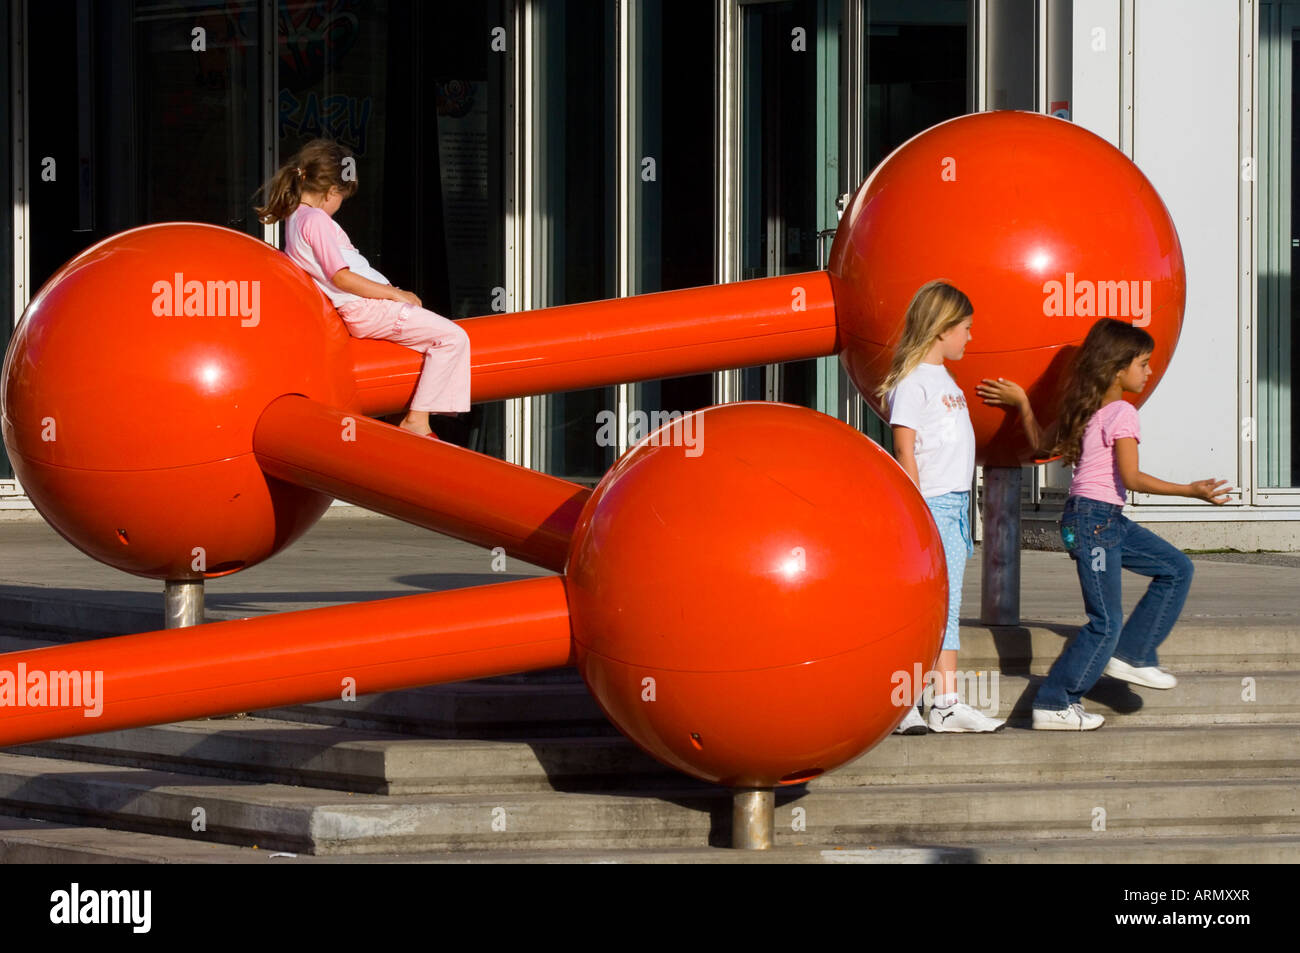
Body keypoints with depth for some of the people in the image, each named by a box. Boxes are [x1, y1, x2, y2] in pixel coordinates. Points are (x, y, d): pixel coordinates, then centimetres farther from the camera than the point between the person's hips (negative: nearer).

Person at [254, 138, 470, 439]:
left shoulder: (295, 217, 15)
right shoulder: (316, 220, -15)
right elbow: (341, 277, -21)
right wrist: (394, 293, -14)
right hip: (364, 309, -10)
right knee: (453, 338, -13)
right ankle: (417, 419, -14)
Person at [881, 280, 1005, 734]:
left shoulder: (944, 379, 17)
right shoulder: (913, 381, -10)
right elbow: (904, 448, -14)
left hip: (955, 503, 9)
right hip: (929, 504, -9)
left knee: (947, 609, 8)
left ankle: (947, 704, 8)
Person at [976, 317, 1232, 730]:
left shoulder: (1086, 408, 11)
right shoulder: (1122, 414, -15)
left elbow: (1042, 444, 19)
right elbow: (1132, 477, -22)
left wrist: (1020, 401, 33)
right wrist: (1190, 490, -24)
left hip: (1110, 522, 10)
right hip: (1093, 520, -10)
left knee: (1177, 569, 14)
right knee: (1105, 623, -6)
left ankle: (1130, 655, 15)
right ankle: (1053, 705, -1)